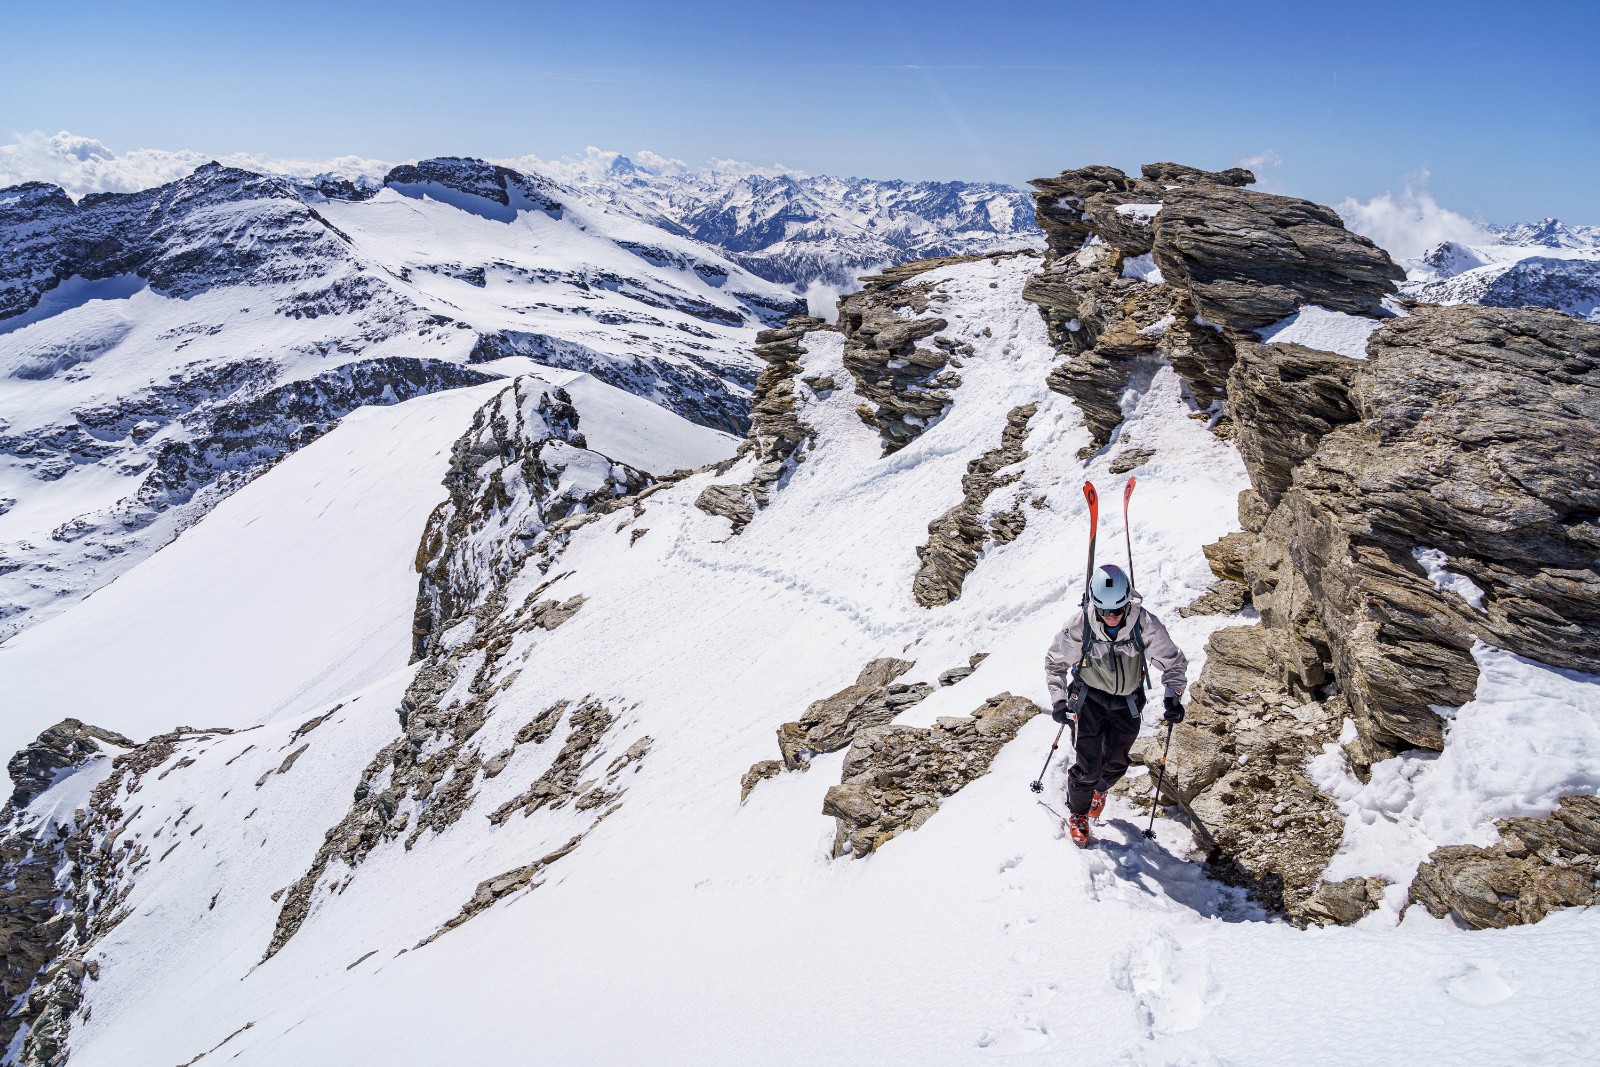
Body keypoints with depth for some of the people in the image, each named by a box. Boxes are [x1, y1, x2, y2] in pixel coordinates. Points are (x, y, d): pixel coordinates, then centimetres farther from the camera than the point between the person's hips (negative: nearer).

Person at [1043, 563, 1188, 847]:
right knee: (1088, 766, -5)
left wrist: (1173, 697, -24)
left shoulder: (1145, 625, -26)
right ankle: (1077, 814, 23)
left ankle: (1099, 790, 49)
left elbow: (1173, 662, -11)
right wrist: (1058, 698, -17)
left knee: (1116, 764, 13)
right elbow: (1055, 662, -7)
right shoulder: (1079, 627, -26)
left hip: (1128, 703, 2)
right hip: (1090, 698, -1)